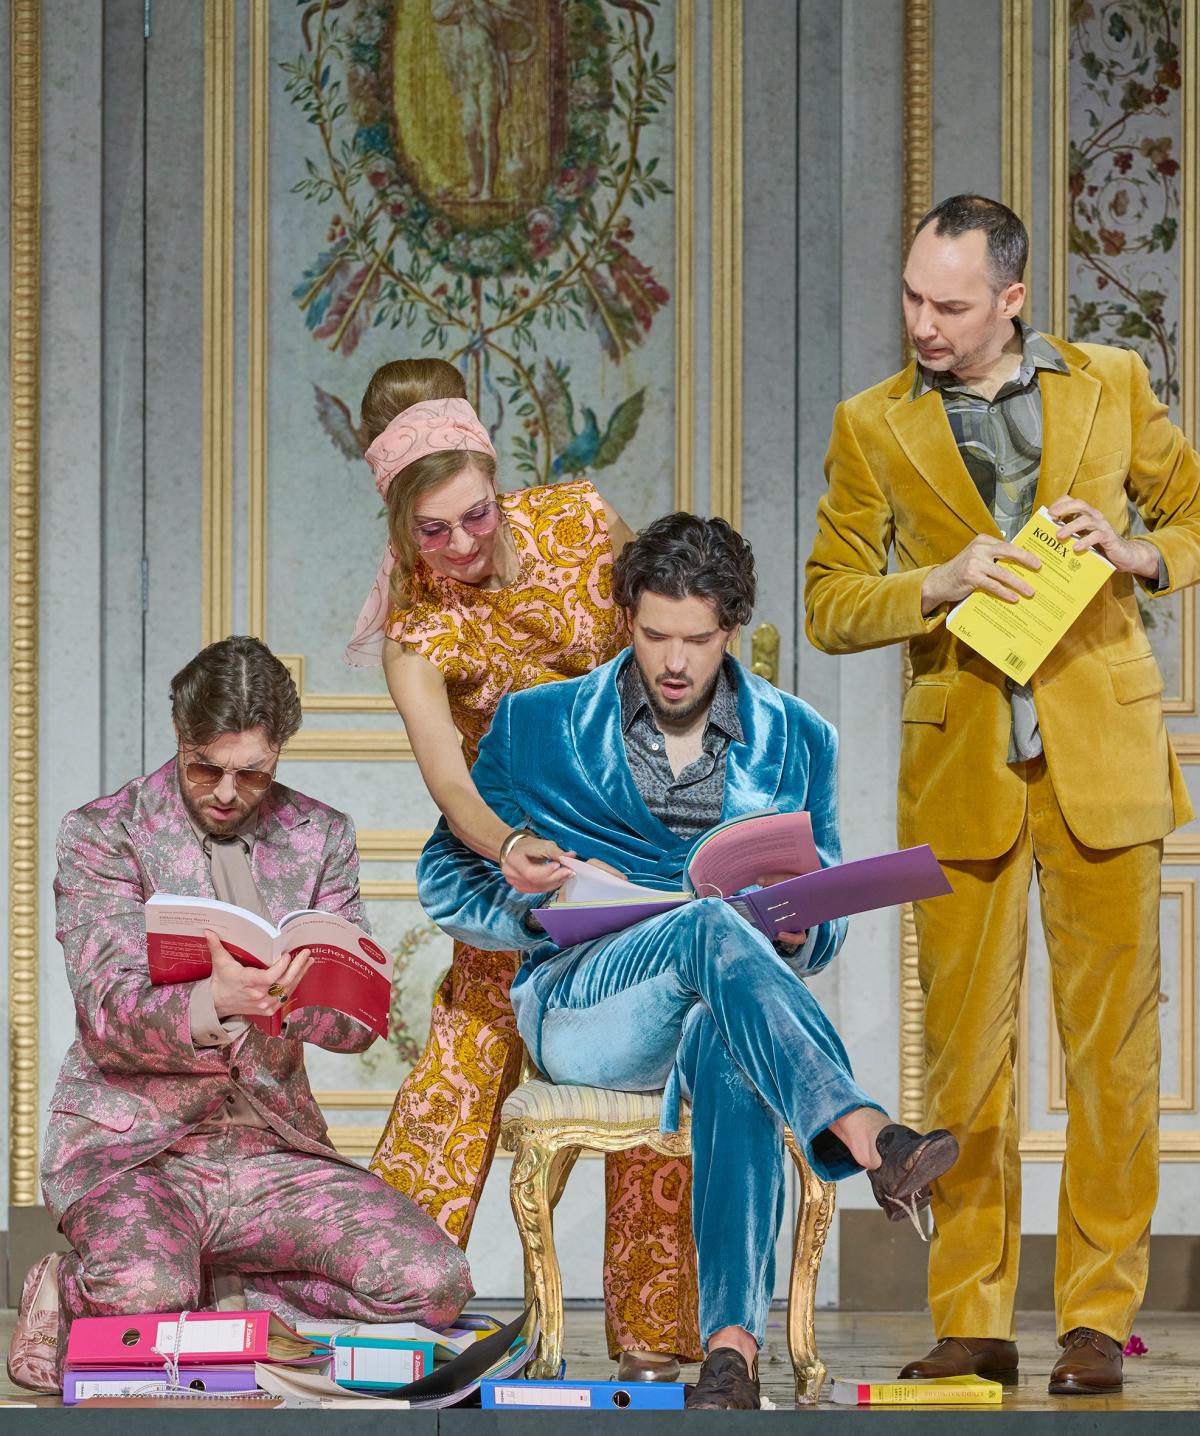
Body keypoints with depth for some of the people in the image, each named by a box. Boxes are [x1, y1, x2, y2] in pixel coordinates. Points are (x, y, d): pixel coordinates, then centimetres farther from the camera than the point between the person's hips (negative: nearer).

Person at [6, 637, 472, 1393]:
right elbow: (111, 1018, -12)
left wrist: (291, 997, -24)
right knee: (147, 1300, -37)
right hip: (131, 1144, -4)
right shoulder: (103, 833, 0)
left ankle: (220, 1298, 1)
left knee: (434, 1282, -19)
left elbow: (362, 1016, 2)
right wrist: (214, 1002, -34)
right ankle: (68, 1295, 0)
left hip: (274, 1146, 4)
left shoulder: (321, 837, 11)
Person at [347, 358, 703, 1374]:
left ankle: (654, 1336, 3)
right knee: (468, 1047, -11)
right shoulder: (416, 627, -19)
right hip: (523, 849, -1)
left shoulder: (577, 521, -13)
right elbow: (447, 777, -34)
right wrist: (505, 848, -54)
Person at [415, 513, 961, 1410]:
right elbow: (446, 881, 13)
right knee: (714, 929, -37)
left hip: (720, 1011, 1)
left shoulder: (795, 742, 13)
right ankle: (872, 1141, -54)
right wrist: (546, 908, -8)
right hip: (579, 1008, -1)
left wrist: (798, 933, -9)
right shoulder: (539, 729, 9)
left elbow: (825, 919, 17)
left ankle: (733, 1348, -51)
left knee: (727, 1046, -40)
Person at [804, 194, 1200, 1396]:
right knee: (961, 1054, 1)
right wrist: (942, 582, -14)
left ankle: (1098, 1318, 5)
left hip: (1102, 756, 0)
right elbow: (829, 605, 4)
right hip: (960, 768, 0)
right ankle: (971, 1324, 7)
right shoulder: (873, 426, 5)